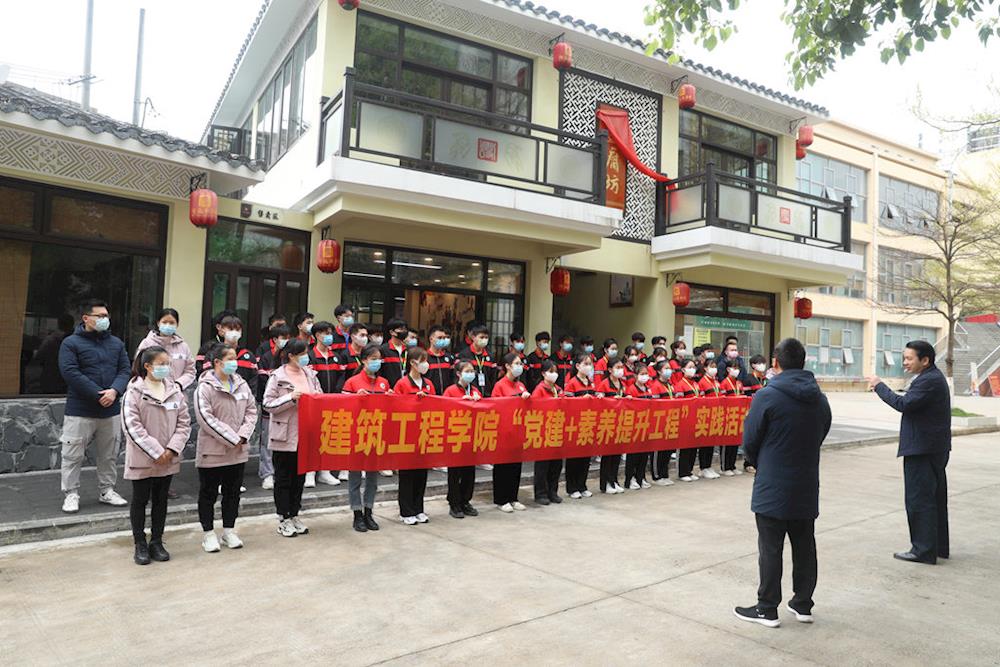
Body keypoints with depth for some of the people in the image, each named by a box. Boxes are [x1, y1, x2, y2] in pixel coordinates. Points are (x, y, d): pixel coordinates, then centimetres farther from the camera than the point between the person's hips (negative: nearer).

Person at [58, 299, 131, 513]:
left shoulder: (116, 343, 11)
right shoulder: (71, 343, -4)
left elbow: (125, 370, 5)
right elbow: (70, 372, -14)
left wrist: (114, 391, -14)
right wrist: (99, 395, -19)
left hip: (110, 410, 5)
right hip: (80, 411, -4)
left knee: (109, 455, 13)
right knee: (73, 455, 2)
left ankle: (107, 490, 25)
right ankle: (71, 494, 16)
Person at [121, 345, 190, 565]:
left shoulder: (175, 390, 2)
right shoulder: (134, 392, -11)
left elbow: (184, 423, 2)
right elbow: (132, 427, -15)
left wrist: (172, 449, -10)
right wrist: (155, 452, -17)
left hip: (168, 459, 4)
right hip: (142, 459, -4)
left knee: (161, 500, 14)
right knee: (140, 501, 9)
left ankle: (157, 542, 26)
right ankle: (140, 545, 21)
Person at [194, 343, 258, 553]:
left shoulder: (241, 384, 4)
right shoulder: (205, 387, -13)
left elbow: (251, 410, 5)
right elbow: (206, 418, -19)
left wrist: (243, 435, -10)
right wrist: (232, 438, -19)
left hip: (238, 451, 5)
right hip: (212, 450, -5)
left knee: (233, 492, 14)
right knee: (208, 493, 8)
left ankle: (229, 531, 27)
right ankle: (209, 533, 22)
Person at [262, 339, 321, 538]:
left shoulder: (310, 374, 8)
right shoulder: (278, 376, -7)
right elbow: (268, 404, -11)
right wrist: (291, 397, -21)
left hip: (305, 435, 5)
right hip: (285, 436, -5)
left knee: (300, 476, 13)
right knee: (283, 478, 6)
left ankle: (294, 515, 26)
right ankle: (283, 519, 16)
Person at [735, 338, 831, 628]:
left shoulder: (768, 396, -16)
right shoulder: (819, 398, 4)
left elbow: (749, 442, -9)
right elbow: (820, 437, 10)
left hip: (772, 488, -6)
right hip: (807, 487, 6)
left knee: (770, 549, 3)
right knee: (804, 546, 16)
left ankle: (767, 609, 12)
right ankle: (803, 604, 27)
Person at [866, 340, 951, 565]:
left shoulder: (929, 381, -18)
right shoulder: (934, 377, 16)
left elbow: (903, 404, -25)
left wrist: (879, 386, -16)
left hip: (922, 451, -11)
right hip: (936, 449, 11)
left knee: (919, 499, -5)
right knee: (935, 498, 17)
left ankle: (923, 550, 1)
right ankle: (939, 546, 27)